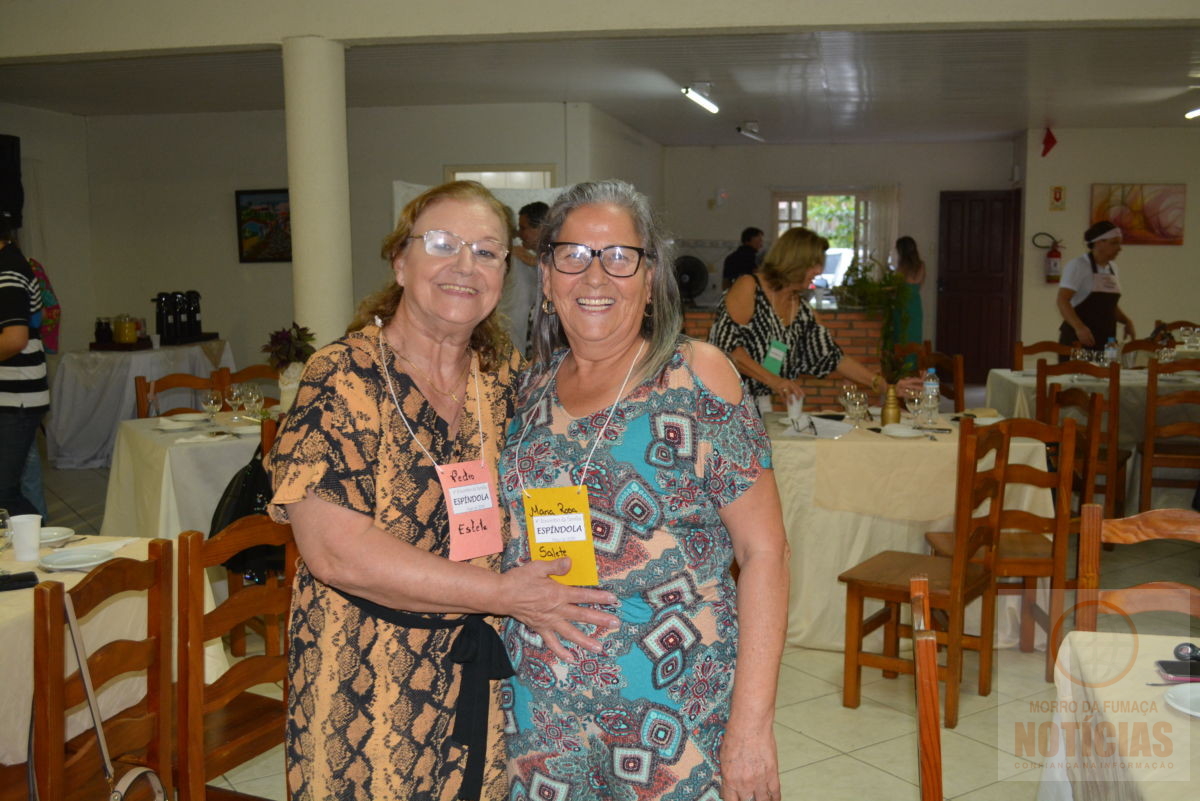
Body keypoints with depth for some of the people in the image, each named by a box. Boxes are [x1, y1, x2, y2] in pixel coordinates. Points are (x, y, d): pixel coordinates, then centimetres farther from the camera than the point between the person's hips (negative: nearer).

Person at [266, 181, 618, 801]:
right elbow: (333, 551, -21)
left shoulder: (504, 377, 3)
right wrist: (503, 593, -20)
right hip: (369, 689, -5)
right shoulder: (344, 377, -14)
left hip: (487, 675, 5)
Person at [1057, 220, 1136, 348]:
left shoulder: (1112, 267, 15)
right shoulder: (1078, 265, -6)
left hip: (1104, 341, 7)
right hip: (1077, 339, -7)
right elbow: (1062, 300, -16)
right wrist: (1079, 327, -29)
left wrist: (1126, 321, 7)